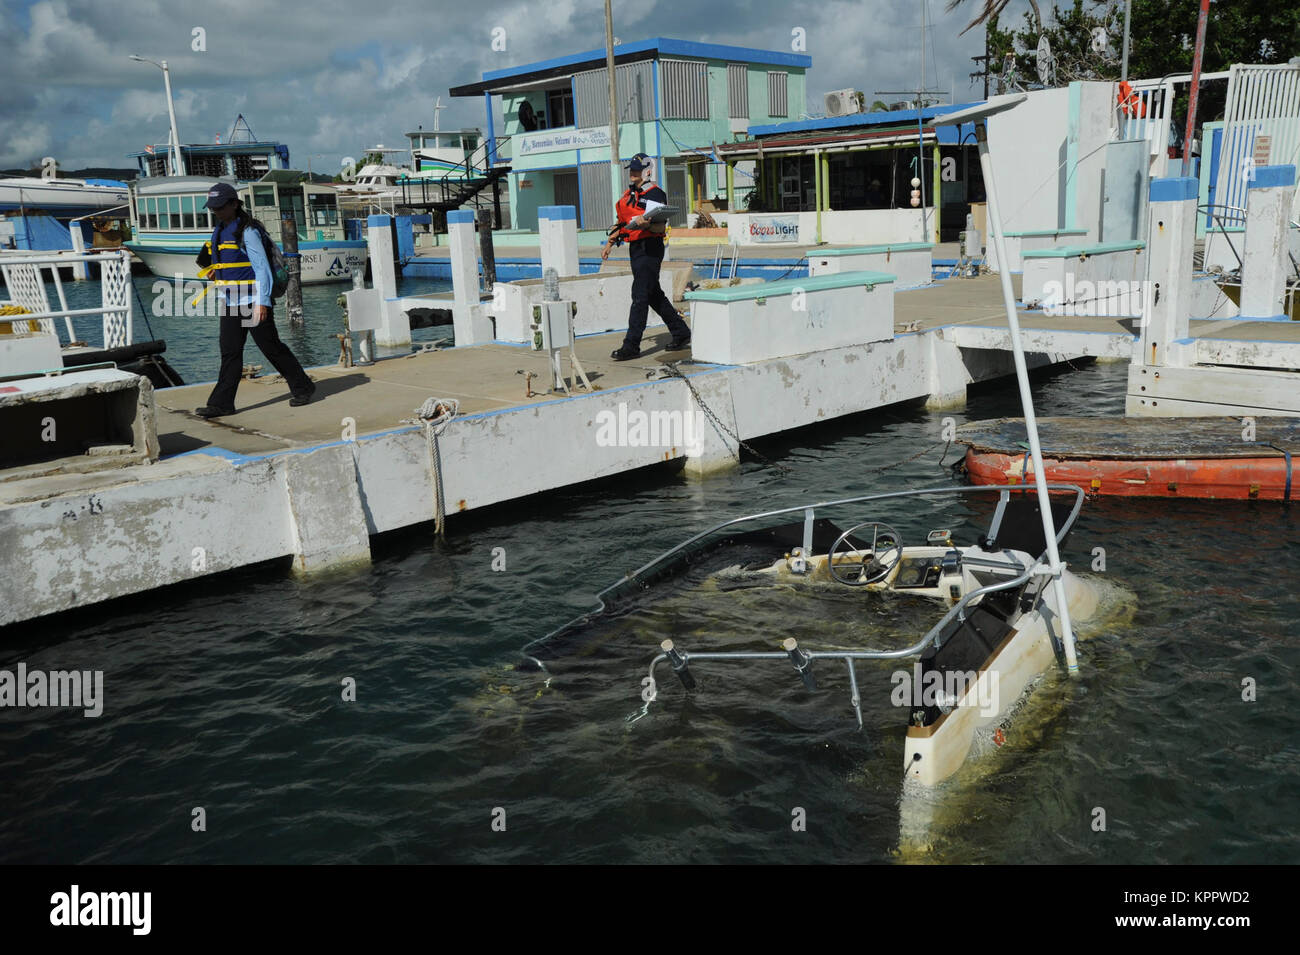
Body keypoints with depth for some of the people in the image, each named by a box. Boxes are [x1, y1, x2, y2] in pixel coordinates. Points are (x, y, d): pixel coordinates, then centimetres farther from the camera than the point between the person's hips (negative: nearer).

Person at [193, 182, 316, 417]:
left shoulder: (247, 231, -12)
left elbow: (262, 267, -16)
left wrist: (263, 302, -22)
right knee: (229, 352, 4)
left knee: (272, 347, 0)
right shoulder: (220, 231, 13)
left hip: (253, 301, -8)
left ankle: (302, 388, 15)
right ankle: (222, 403, 3)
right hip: (230, 303, 8)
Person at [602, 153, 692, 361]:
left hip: (650, 248, -10)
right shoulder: (629, 194, 17)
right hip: (635, 248, 10)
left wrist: (645, 224, -37)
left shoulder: (655, 194, -10)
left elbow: (660, 227, -18)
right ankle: (681, 332, 25)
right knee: (654, 295, 14)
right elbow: (623, 222, 27)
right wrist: (611, 242, 23)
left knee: (640, 296, -10)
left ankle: (631, 346, -9)